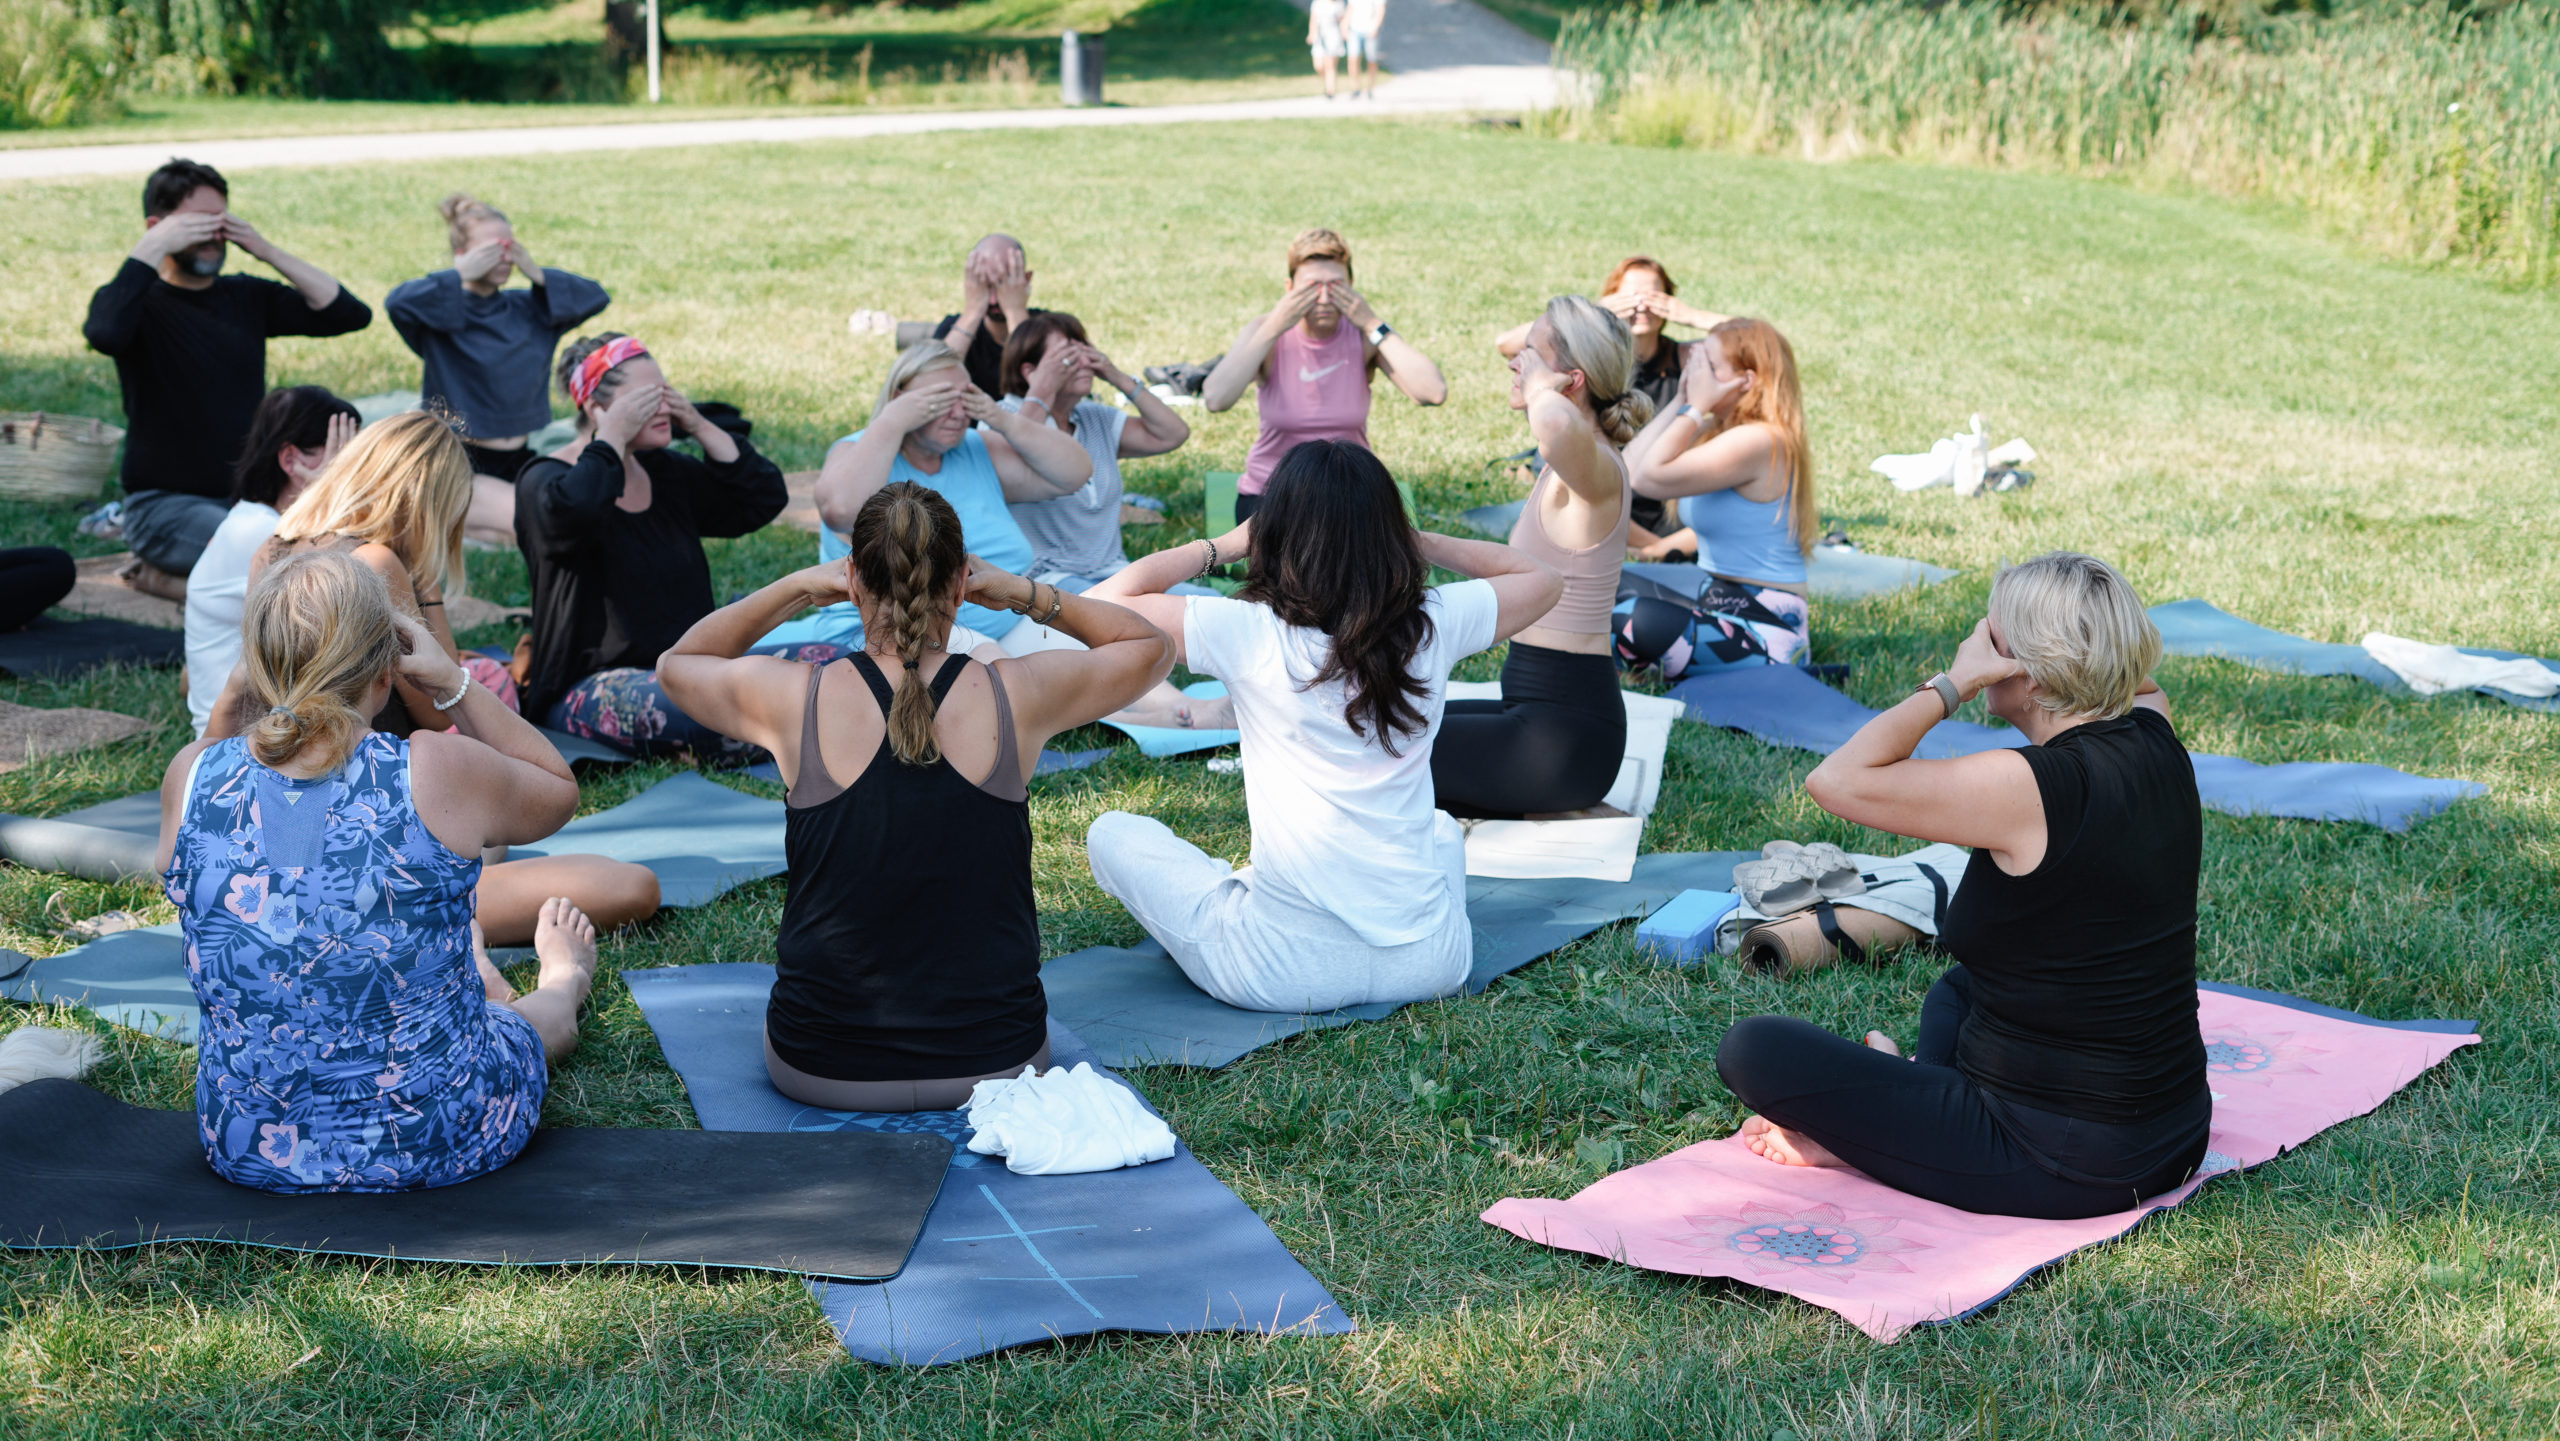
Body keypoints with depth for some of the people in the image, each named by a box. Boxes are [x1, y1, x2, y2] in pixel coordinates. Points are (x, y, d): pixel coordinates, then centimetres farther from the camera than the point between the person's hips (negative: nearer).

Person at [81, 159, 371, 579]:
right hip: (166, 503, -6)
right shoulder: (136, 300, -2)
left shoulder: (245, 297, 12)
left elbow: (350, 315, 2)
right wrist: (151, 249, -21)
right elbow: (105, 335, -29)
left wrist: (269, 252, -3)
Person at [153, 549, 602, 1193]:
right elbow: (559, 790, 2)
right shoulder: (441, 775, -22)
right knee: (544, 1013, 34)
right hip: (443, 1139, -3)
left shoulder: (190, 778, -14)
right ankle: (565, 985, 68)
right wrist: (454, 681, -1)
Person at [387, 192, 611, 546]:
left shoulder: (527, 309, 9)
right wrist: (462, 275, -21)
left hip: (520, 463, 7)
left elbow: (596, 297, 8)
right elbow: (398, 302, -29)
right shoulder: (441, 313, -8)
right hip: (460, 471, -7)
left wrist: (537, 275, -4)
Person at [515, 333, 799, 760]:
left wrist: (701, 429, 3)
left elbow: (766, 500, 12)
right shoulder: (545, 481, -5)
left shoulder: (667, 473, 16)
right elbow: (570, 513, -32)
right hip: (590, 688, -7)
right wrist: (612, 438, -18)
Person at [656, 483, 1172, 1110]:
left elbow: (677, 662, 13)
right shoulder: (1016, 695, -12)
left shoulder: (797, 700, -12)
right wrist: (1025, 593, 5)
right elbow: (1151, 646, 10)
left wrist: (798, 587, 6)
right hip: (993, 1062, 0)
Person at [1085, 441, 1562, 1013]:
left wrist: (1220, 547, 3)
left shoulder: (1248, 634, -13)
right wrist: (1417, 541, 11)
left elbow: (1105, 602, -4)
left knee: (1112, 832, 17)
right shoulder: (1434, 624, -4)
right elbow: (1542, 579, 16)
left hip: (1287, 971, -3)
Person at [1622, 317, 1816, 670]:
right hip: (1727, 609, 10)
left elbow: (1651, 479, -26)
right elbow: (1629, 467, 3)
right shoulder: (1717, 431, 11)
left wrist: (1695, 406, -15)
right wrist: (1681, 403, 3)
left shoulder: (1757, 442, -19)